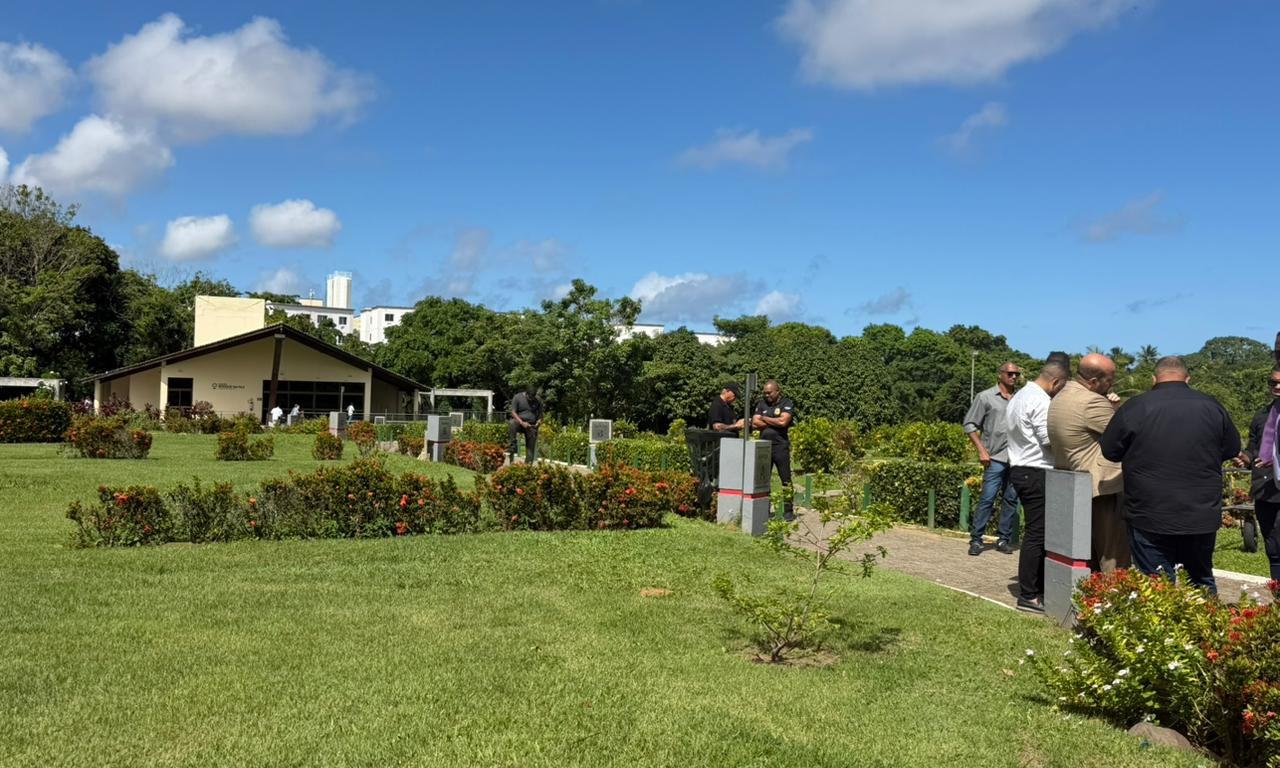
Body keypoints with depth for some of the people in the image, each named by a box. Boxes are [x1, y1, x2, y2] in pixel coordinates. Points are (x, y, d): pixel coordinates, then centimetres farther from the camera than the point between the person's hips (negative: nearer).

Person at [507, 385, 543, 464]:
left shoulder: (538, 400, 3)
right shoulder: (517, 397, -5)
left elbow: (540, 414, 9)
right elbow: (513, 412, -9)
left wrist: (538, 423, -13)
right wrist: (522, 423, -22)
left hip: (532, 426, 2)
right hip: (519, 422, -2)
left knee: (531, 447, -3)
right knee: (511, 424, -35)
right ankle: (512, 448, -31)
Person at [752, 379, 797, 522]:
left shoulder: (787, 404, -1)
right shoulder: (761, 404, 12)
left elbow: (783, 421, -16)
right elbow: (754, 424, 2)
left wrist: (764, 419, -4)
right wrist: (774, 423, -6)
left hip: (781, 446, -5)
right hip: (764, 445, 5)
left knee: (786, 479, -3)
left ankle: (788, 510, 1)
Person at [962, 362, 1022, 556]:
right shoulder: (985, 397, 1)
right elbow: (970, 424, 1)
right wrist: (981, 450, -5)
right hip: (996, 458, -4)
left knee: (1011, 500, 8)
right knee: (987, 499, -6)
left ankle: (1004, 539, 17)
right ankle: (976, 540, 1)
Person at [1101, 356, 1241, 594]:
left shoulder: (1134, 408, -9)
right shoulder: (1212, 407, -1)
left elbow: (1109, 450, 0)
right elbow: (1232, 449, 12)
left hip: (1150, 516, -3)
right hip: (1202, 515, 3)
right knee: (1202, 581, 20)